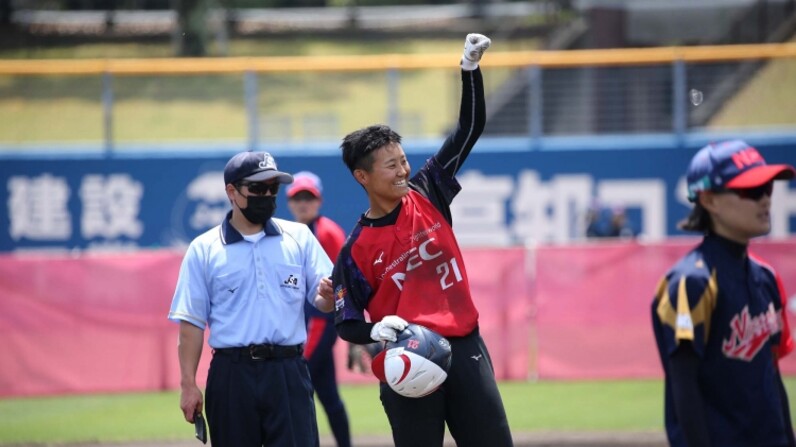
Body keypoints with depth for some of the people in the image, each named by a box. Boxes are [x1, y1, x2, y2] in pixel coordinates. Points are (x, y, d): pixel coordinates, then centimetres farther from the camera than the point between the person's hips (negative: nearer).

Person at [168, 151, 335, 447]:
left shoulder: (299, 237, 8)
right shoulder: (203, 249, 5)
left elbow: (322, 301, 4)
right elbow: (191, 322, 3)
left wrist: (327, 295, -20)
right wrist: (188, 385, -4)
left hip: (288, 373, 0)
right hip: (231, 375, 0)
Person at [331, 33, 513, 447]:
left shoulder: (426, 194, 6)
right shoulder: (356, 249, -3)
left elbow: (470, 128, 6)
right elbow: (346, 323, 1)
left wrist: (470, 69, -6)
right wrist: (375, 331, -20)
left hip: (465, 348, 3)